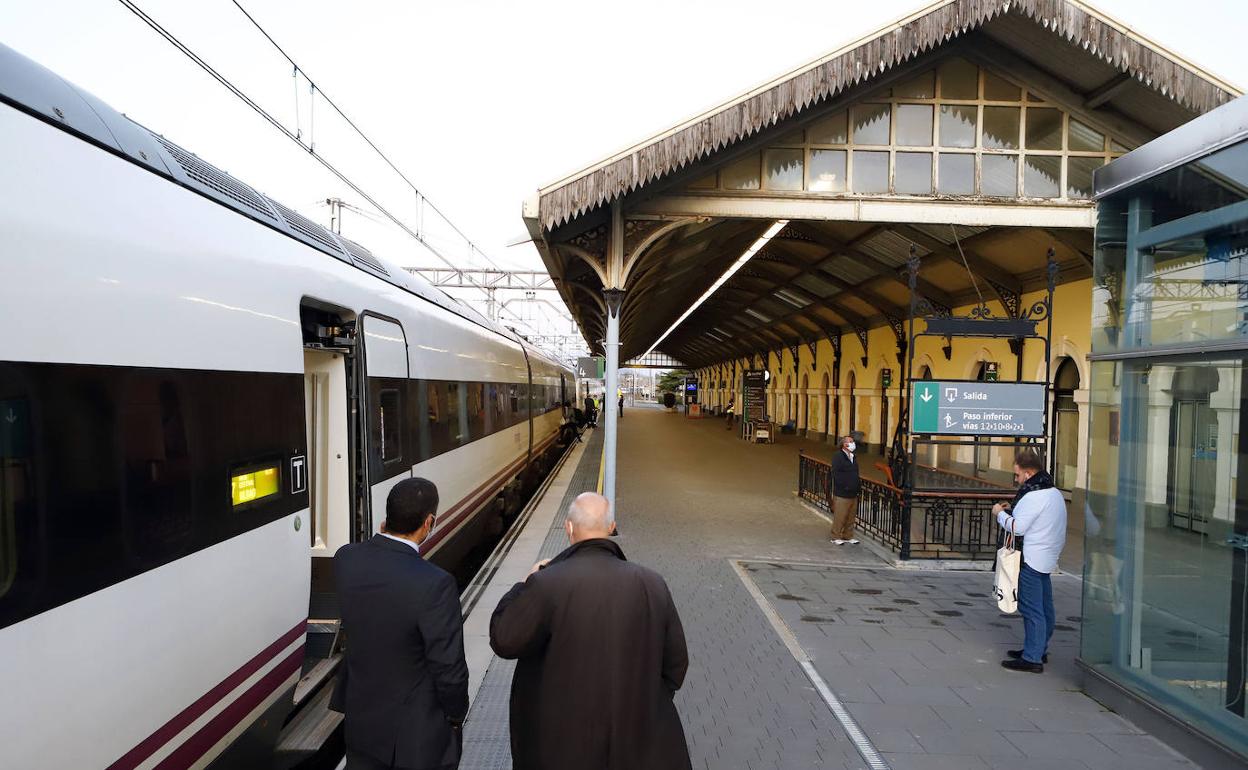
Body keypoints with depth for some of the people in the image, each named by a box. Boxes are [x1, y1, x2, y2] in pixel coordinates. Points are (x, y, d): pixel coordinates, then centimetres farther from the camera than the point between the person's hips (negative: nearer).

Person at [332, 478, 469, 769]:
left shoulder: (345, 559, -14)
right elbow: (449, 668, -23)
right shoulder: (435, 585, -32)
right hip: (418, 734, -5)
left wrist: (383, 542, -2)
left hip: (361, 721, 5)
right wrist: (456, 715, -3)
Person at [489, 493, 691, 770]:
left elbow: (504, 640, -11)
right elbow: (676, 663, -2)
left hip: (562, 740, -2)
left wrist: (525, 585, 1)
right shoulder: (652, 584, -11)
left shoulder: (547, 583, -22)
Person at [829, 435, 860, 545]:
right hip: (841, 494, -8)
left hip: (853, 493, 8)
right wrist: (845, 486, -22)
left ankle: (848, 536, 26)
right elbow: (836, 474, -19)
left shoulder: (853, 457, 14)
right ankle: (836, 537, 11)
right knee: (839, 517, -1)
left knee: (851, 517, 14)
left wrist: (859, 484, 10)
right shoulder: (838, 457, -13)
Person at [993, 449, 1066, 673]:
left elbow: (1017, 527, -20)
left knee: (1031, 609, -5)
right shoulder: (1054, 493, 13)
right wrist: (1013, 509, 11)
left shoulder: (1033, 496, -19)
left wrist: (1000, 513, -5)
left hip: (1031, 559, -10)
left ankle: (1032, 658, -1)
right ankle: (1039, 650, 28)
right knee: (1044, 607, 17)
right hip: (1047, 558, 10)